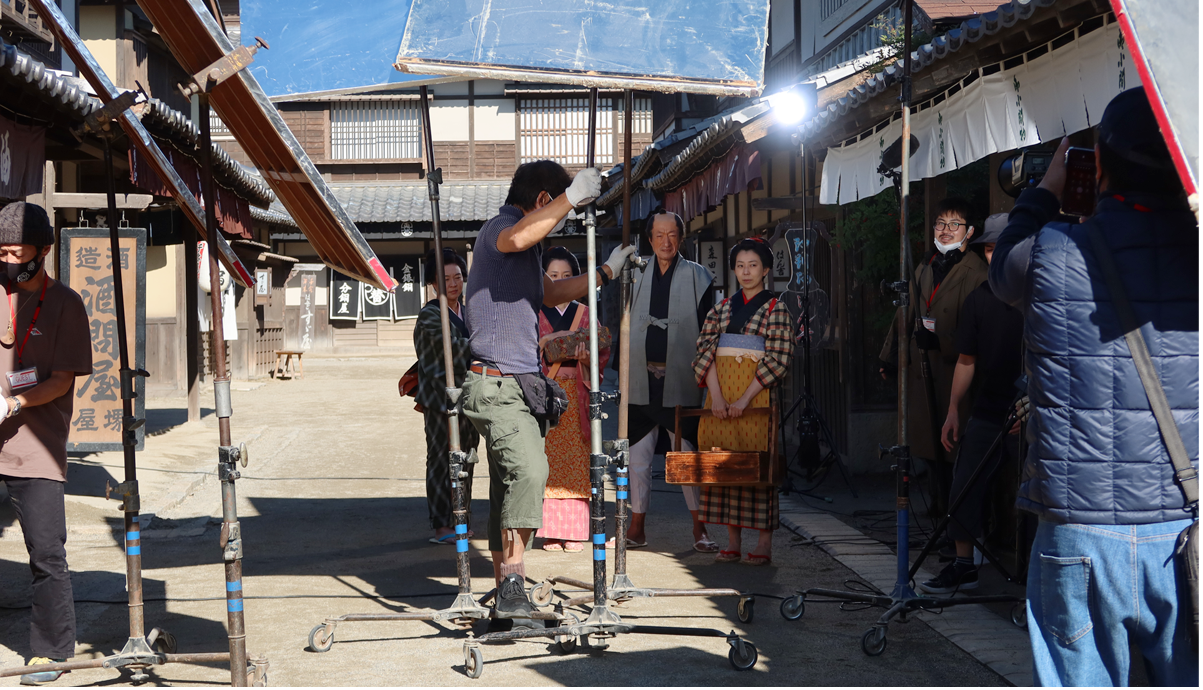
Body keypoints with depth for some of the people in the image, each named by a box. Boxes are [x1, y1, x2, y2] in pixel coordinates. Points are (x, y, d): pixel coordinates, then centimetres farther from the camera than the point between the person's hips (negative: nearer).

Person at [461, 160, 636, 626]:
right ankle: (512, 580, -31)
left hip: (515, 385, 11)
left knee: (511, 482, 11)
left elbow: (550, 293, 38)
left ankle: (506, 591, 17)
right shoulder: (499, 228, -8)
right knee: (529, 469, -27)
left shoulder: (527, 247, 24)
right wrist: (572, 196, -29)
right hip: (496, 384, -11)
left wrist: (607, 271, 38)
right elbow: (515, 239, -34)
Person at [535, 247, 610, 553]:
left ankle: (574, 532, 1)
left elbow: (603, 352, 7)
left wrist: (584, 355, -13)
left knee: (576, 462, -2)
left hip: (577, 397, 1)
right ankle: (551, 531, -1)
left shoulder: (585, 314, 13)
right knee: (548, 462, -5)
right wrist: (549, 343, -17)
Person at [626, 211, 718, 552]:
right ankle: (637, 527, 15)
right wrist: (626, 371, 8)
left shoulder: (698, 276, 4)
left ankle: (699, 529, 6)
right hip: (641, 380, 3)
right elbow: (626, 327, 16)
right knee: (638, 456, 6)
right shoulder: (637, 276, 12)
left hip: (680, 382, -3)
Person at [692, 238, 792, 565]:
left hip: (756, 393, -4)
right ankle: (733, 542, 9)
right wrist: (716, 396, -10)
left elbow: (777, 360, -8)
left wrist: (744, 399, -15)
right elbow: (706, 350, 5)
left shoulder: (776, 309, 1)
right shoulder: (722, 308, 12)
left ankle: (764, 545, -1)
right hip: (720, 393, 4)